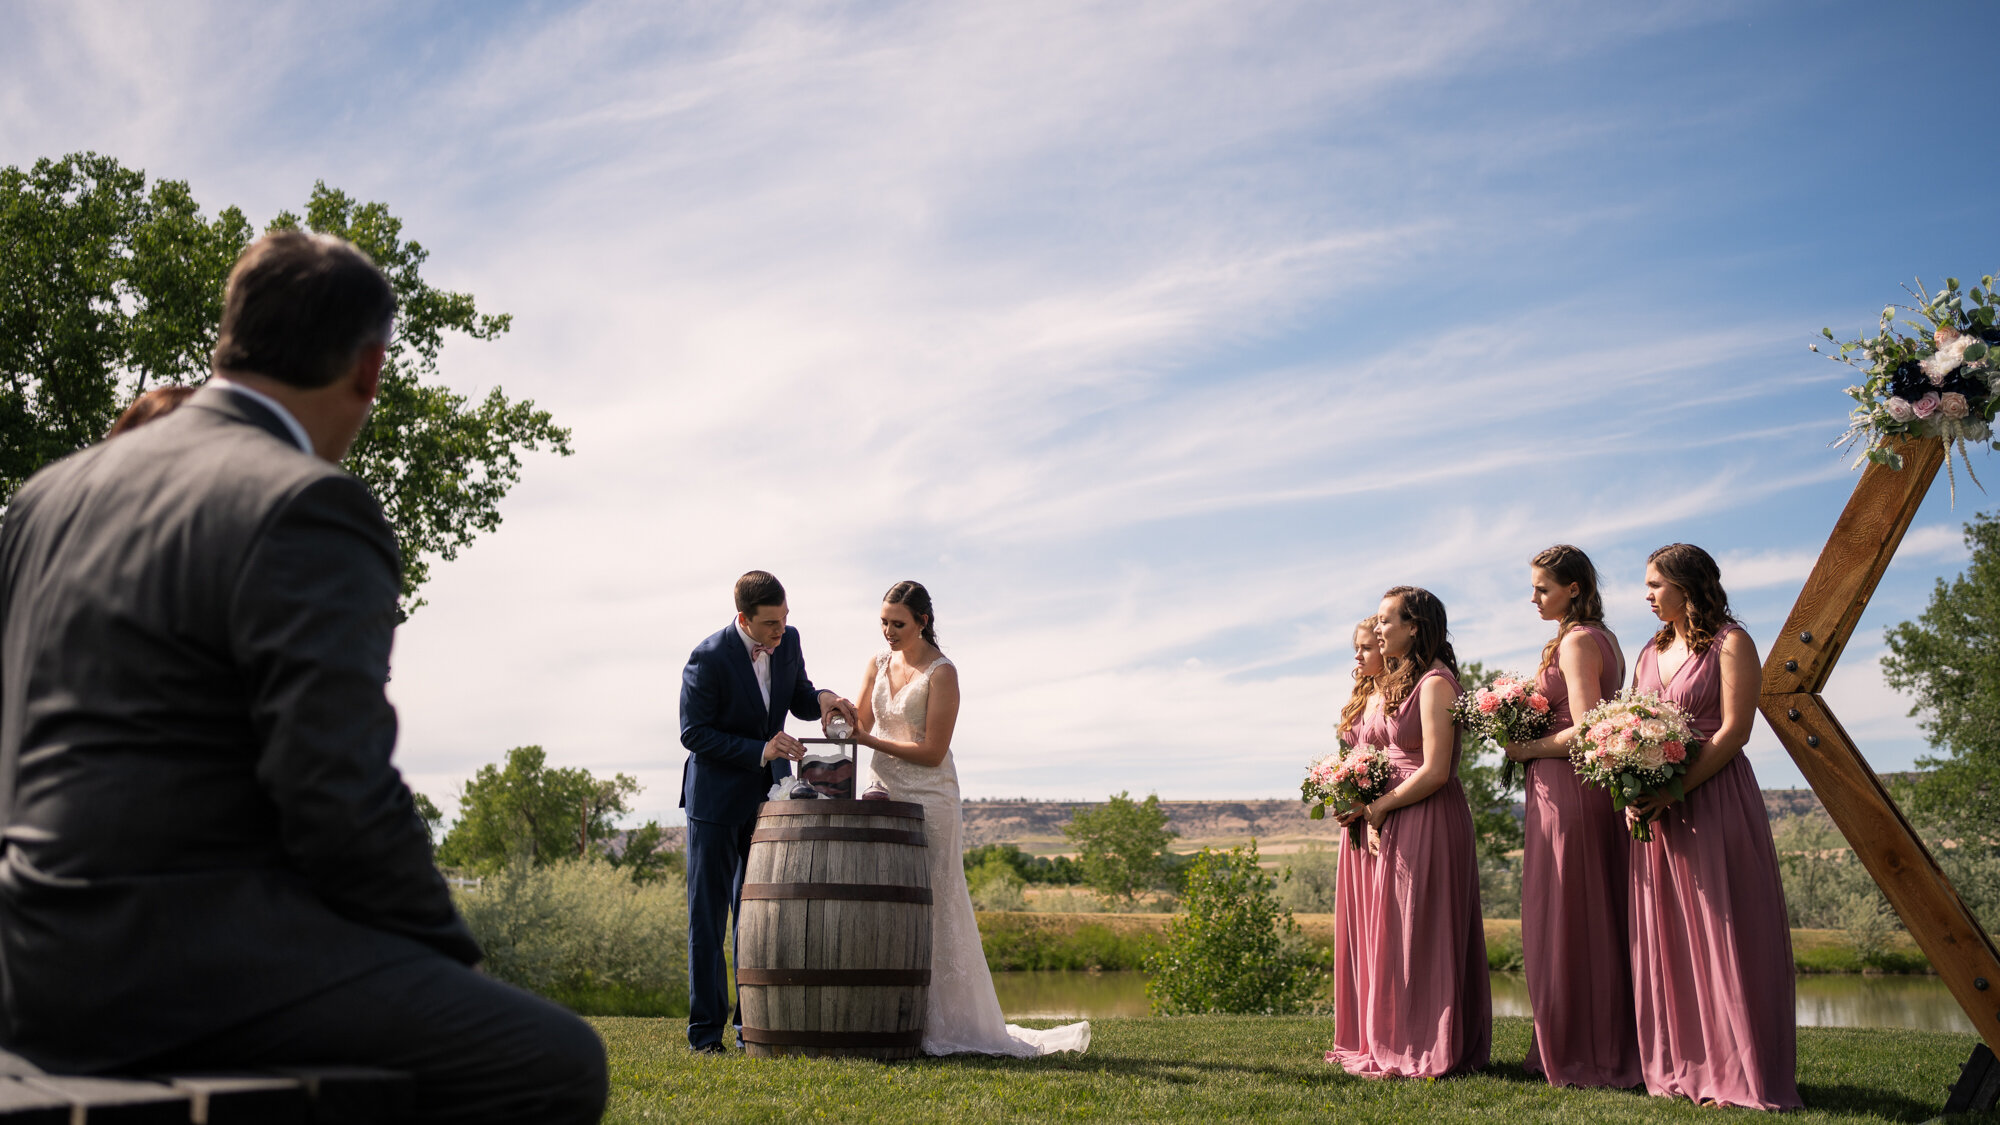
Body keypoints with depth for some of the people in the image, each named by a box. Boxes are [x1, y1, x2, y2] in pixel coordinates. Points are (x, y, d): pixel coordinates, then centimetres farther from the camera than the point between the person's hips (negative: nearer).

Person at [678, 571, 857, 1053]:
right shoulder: (708, 658, -21)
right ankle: (706, 1029, 7)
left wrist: (821, 698, -13)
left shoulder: (788, 641, -4)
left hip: (768, 796, 5)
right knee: (708, 917, 1)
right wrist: (760, 751, -25)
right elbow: (693, 734, -17)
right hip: (717, 799, -5)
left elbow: (798, 698, 11)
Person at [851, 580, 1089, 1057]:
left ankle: (943, 1026, 2)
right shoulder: (877, 667, 11)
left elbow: (932, 752, -12)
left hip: (928, 799, -5)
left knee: (928, 910, -5)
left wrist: (871, 740, -15)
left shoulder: (941, 673, -8)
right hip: (883, 794, 5)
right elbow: (859, 727, 7)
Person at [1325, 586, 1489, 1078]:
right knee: (1393, 932, 12)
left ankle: (1422, 1052, 4)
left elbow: (1435, 771, -21)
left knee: (1415, 934, -4)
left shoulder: (1435, 682, -15)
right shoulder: (1403, 681, 15)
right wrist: (1367, 805, 5)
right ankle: (1395, 1043, 19)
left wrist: (1380, 807, -12)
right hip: (1398, 820, 10)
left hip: (1427, 818, -10)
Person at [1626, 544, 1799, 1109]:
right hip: (1654, 807, 7)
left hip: (1713, 797, -7)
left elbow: (1733, 731, -12)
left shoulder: (1730, 643, -4)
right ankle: (1680, 1067, 15)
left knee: (1720, 933, -5)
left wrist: (1673, 791, -19)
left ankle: (1737, 1073, 1)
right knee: (1664, 937, 7)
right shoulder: (1653, 651, 17)